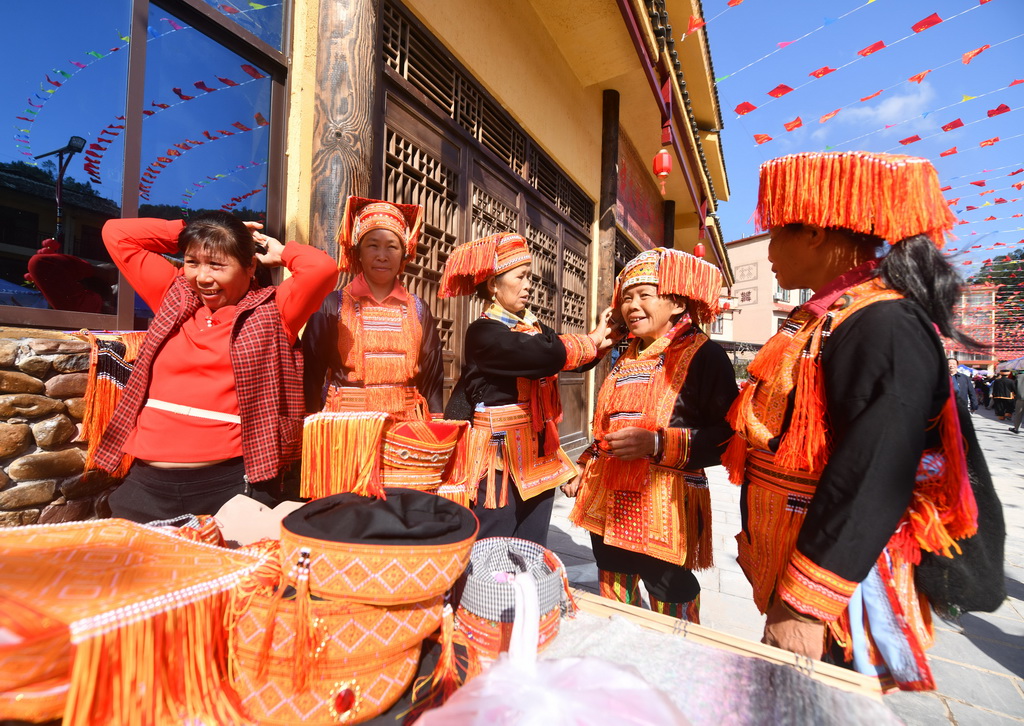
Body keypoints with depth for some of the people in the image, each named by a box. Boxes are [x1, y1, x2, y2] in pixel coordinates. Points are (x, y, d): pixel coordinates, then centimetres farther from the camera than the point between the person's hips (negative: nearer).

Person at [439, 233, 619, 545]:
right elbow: (548, 357, -27)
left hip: (537, 459, 7)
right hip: (499, 462, -7)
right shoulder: (484, 332, -15)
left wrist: (606, 338, -10)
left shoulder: (535, 328, 8)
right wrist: (593, 340, -11)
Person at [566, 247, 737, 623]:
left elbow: (727, 435, -15)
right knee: (612, 612, 18)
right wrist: (584, 468, 19)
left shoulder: (703, 354, -7)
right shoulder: (626, 359, 15)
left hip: (666, 509, -6)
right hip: (609, 506, 7)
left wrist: (658, 444, -26)